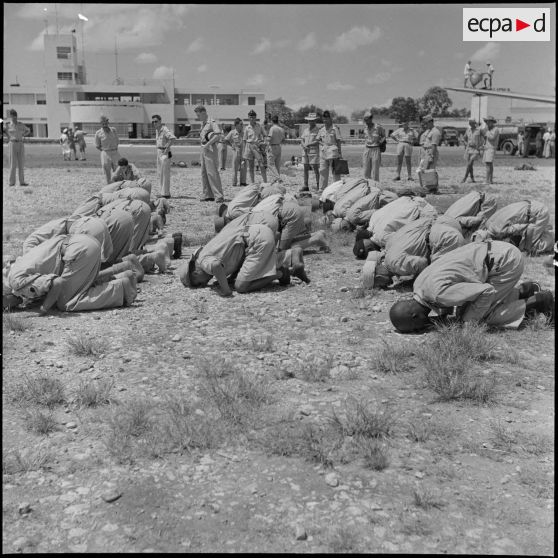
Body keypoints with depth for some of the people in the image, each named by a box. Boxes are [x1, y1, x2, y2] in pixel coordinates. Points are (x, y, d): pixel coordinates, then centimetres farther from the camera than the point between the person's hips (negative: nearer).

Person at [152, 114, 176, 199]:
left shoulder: (165, 129, -15)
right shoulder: (157, 130, 13)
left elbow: (173, 138, -31)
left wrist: (167, 147, -27)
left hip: (165, 153, -10)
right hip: (159, 152, 10)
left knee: (165, 173, -7)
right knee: (160, 173, 13)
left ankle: (166, 193, -4)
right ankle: (162, 192, 21)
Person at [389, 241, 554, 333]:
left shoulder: (440, 294, -30)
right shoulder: (418, 285, 0)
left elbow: (487, 291, -28)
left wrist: (471, 319, -15)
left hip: (507, 261, -9)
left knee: (469, 318, -7)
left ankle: (537, 301, 3)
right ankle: (523, 291, 20)